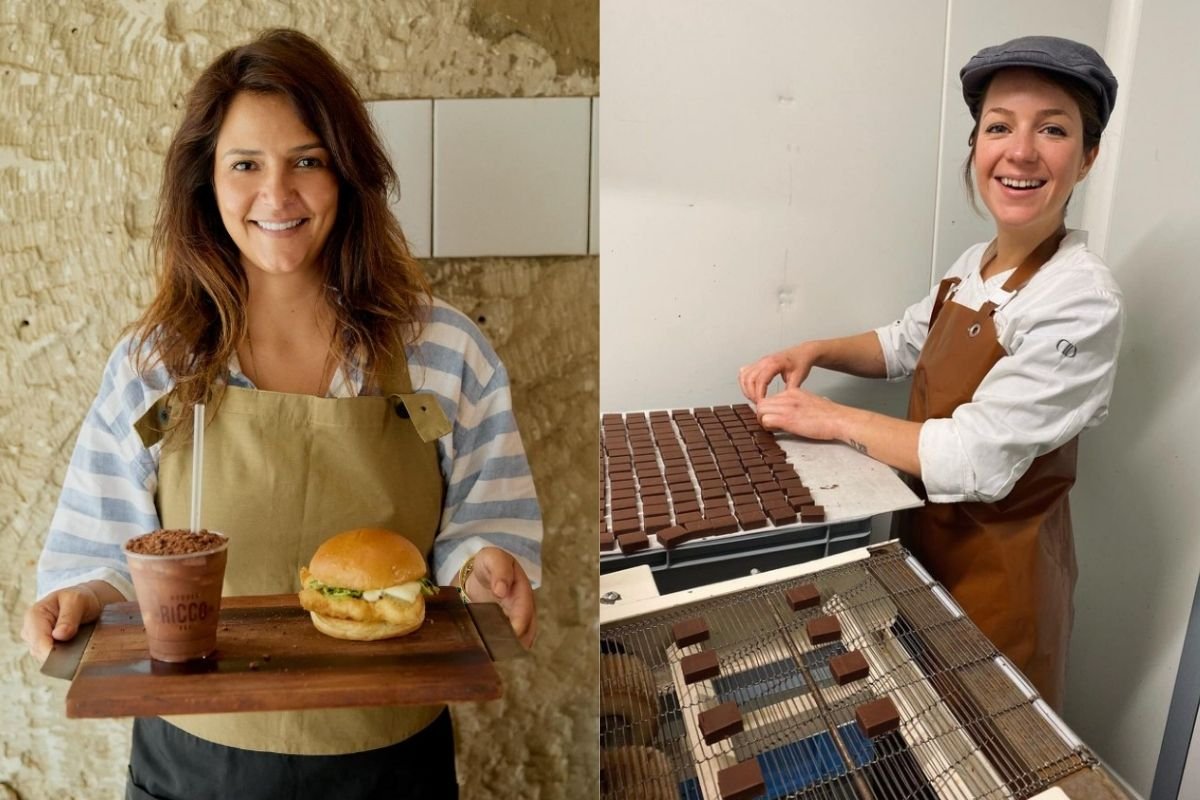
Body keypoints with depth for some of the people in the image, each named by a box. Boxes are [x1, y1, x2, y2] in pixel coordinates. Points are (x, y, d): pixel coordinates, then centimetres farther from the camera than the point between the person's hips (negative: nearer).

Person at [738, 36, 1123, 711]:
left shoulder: (1082, 300, -26)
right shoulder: (975, 265, -1)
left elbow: (975, 460, -28)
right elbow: (904, 344, 16)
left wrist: (832, 419, -20)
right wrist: (814, 352, -2)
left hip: (999, 574, -7)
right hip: (929, 539, 7)